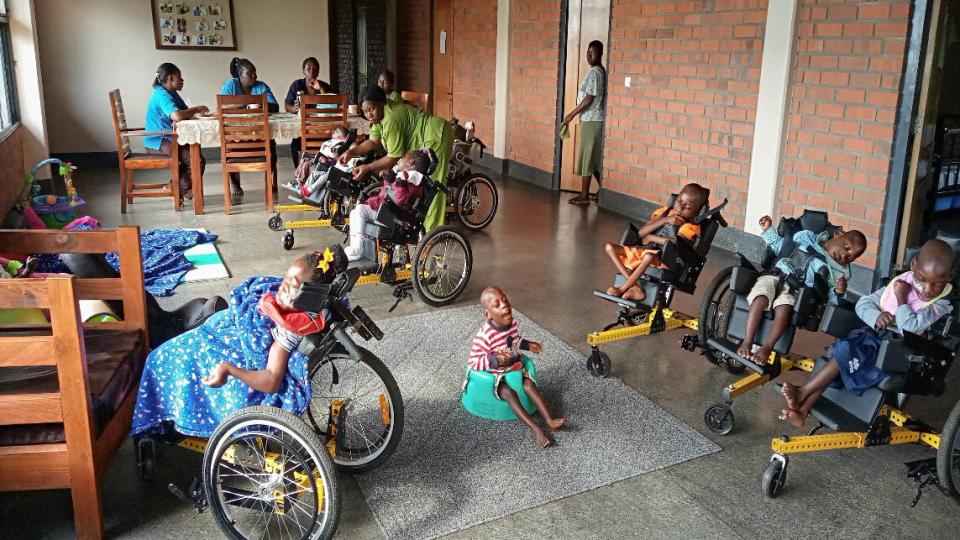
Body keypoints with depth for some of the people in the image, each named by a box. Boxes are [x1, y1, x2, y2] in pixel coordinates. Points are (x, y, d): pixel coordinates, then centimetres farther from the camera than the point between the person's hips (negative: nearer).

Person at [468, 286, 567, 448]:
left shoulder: (512, 324, -5)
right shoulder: (484, 336, -27)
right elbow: (473, 362, -23)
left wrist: (528, 344, 4)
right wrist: (494, 360, -34)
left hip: (516, 368, 6)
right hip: (496, 375, -6)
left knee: (530, 385, -18)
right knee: (509, 394, -29)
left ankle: (550, 420, -24)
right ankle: (535, 429, -34)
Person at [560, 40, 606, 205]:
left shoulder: (594, 72, -16)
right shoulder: (601, 71, 14)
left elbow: (588, 99, -20)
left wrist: (572, 115, -13)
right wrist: (573, 114, 19)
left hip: (590, 120, -10)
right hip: (594, 119, 10)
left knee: (587, 157, -4)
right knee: (594, 157, 14)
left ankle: (584, 195, 1)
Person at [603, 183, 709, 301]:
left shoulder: (690, 226, -2)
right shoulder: (664, 212, 13)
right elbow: (641, 233, 1)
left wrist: (650, 237, -8)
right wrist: (665, 220, -8)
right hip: (642, 251, 6)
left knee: (649, 256, -41)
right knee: (609, 247, -9)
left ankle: (623, 288, -20)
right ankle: (634, 287, -21)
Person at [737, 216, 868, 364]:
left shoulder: (839, 272, 16)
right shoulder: (806, 238, 17)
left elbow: (830, 299, 10)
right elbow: (778, 246, 24)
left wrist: (838, 292, -10)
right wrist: (768, 229, 12)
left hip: (797, 290, 0)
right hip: (774, 276, 0)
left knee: (784, 306, -36)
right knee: (761, 299, -33)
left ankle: (766, 347, -32)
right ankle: (747, 343, -33)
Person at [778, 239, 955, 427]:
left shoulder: (941, 304, -13)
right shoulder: (902, 282, 3)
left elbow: (912, 329, -27)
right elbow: (863, 303, 5)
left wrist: (901, 298, -18)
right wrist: (876, 316, -17)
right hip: (874, 337, 6)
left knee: (848, 351, -27)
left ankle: (803, 392, -18)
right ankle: (803, 409, -21)